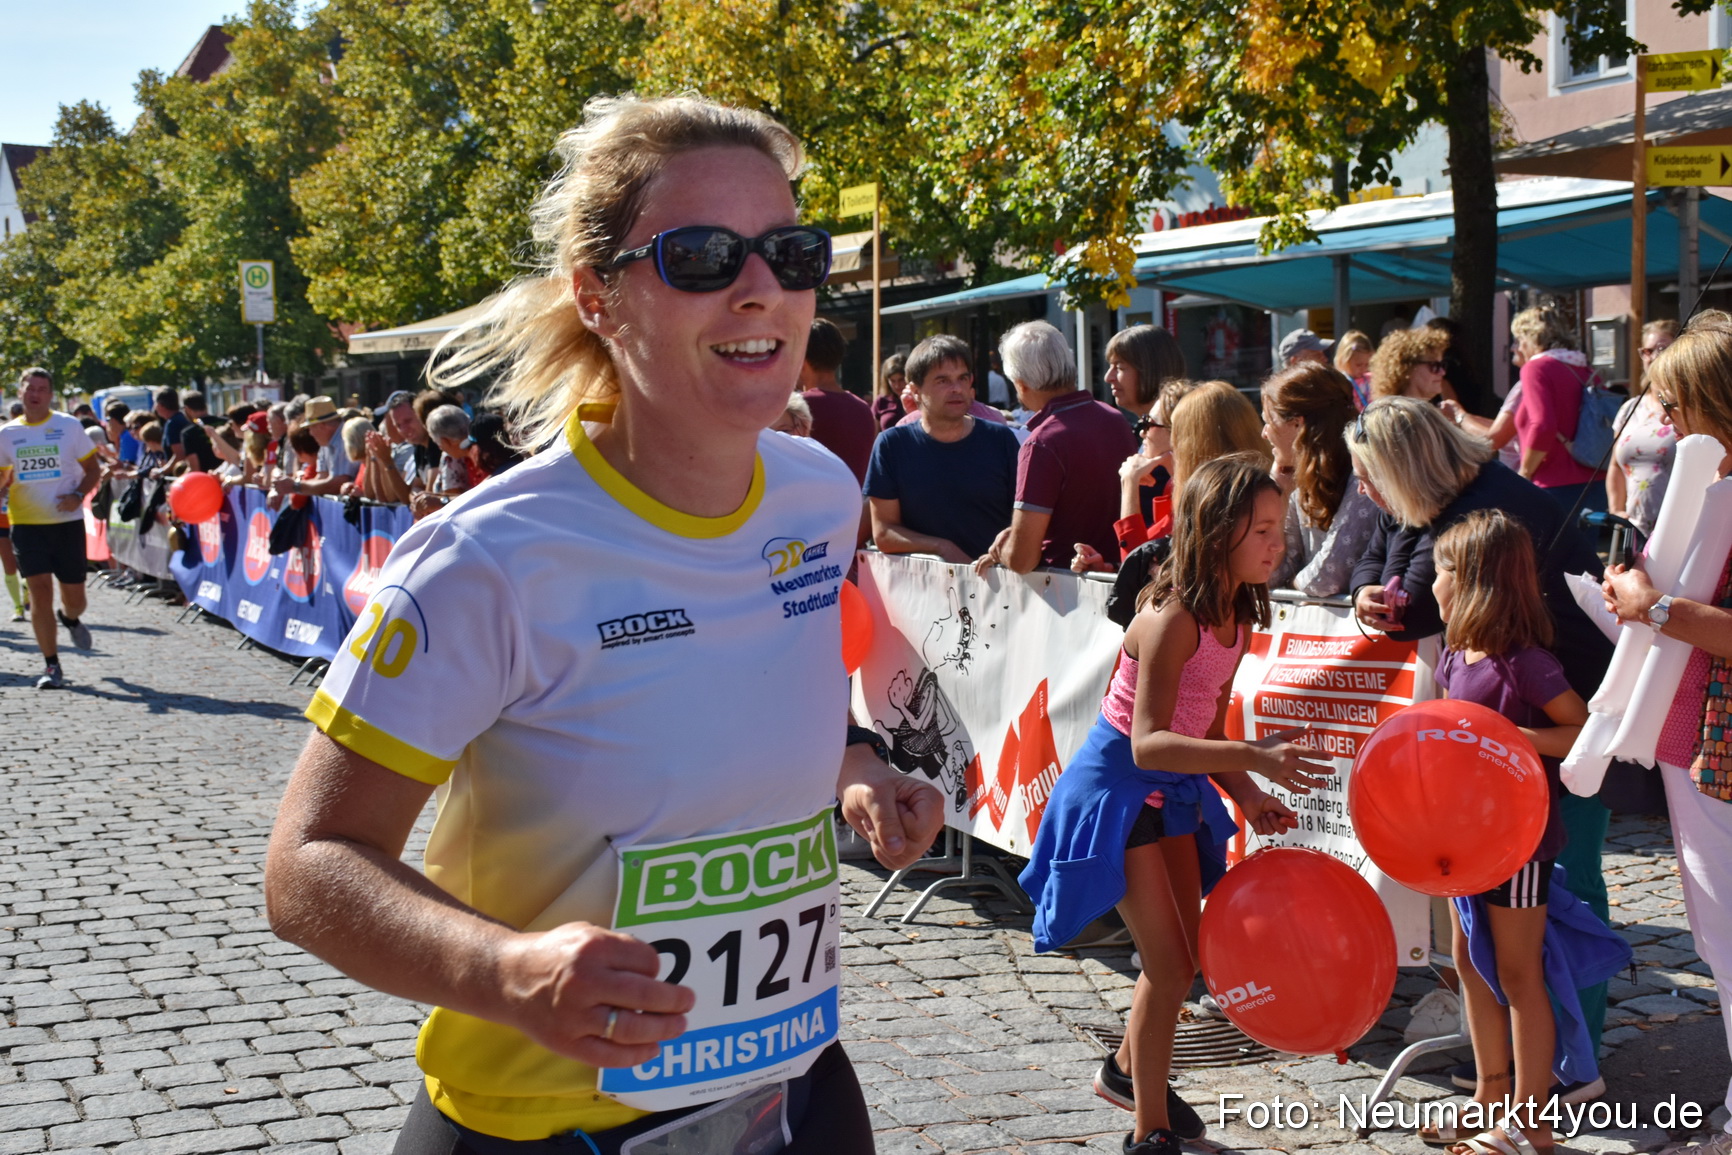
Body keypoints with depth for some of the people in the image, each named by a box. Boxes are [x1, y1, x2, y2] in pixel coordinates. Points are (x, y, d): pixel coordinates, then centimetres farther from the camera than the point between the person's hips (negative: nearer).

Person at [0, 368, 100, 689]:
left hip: (67, 522, 0)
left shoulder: (69, 426, 0)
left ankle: (70, 618, 44)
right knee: (40, 591, -9)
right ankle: (51, 666, -1)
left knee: (74, 597, 6)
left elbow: (93, 469, 4)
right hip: (27, 524, 0)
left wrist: (78, 495, -14)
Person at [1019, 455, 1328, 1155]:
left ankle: (1129, 1071, 45)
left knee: (1183, 958, 20)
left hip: (1174, 789, 9)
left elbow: (1206, 729, 7)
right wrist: (1252, 758, -46)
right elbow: (1149, 743, -37)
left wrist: (1247, 797, -7)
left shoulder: (1237, 617, -1)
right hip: (1119, 788, -9)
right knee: (1170, 966, -5)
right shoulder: (1172, 619, -28)